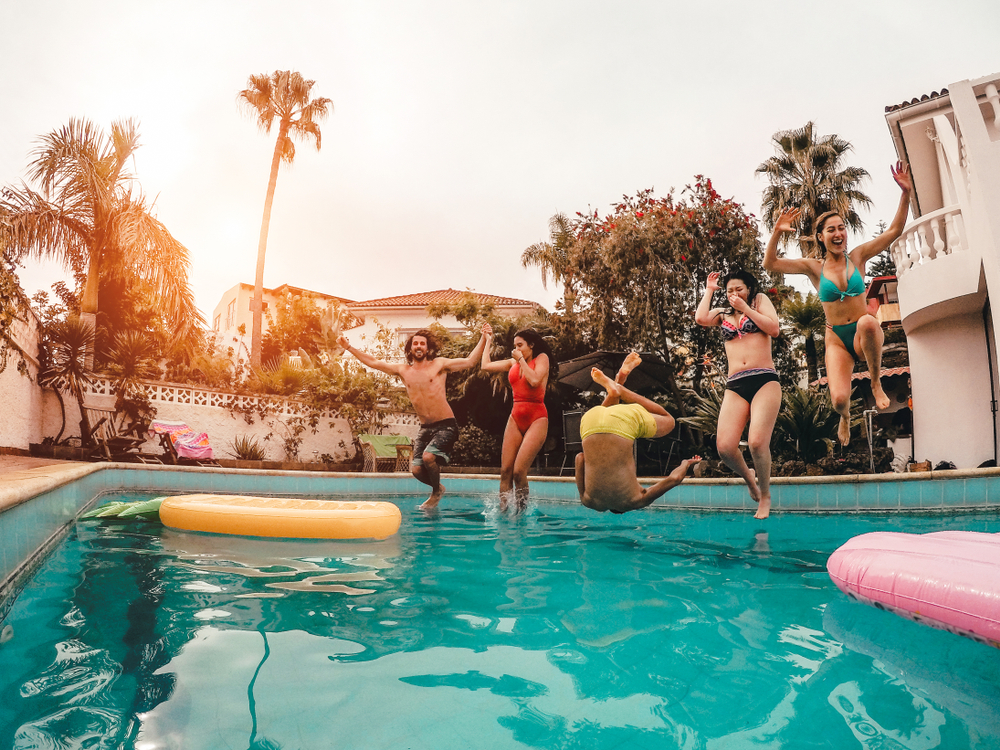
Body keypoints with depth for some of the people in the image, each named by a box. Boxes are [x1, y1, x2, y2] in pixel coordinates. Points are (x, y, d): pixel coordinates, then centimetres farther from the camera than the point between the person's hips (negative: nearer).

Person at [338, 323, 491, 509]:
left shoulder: (439, 364, 0)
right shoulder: (403, 370, 10)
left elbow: (470, 361, -6)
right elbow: (373, 362, 16)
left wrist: (484, 338, -15)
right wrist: (349, 347, 15)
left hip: (446, 426, -4)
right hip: (425, 428, 5)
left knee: (428, 456, -25)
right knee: (416, 469, -5)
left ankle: (436, 492, 5)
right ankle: (438, 487, 28)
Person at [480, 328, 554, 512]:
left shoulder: (542, 358, 1)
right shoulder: (512, 363, 15)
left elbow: (535, 380, -17)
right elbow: (485, 366, 14)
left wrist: (522, 360, -7)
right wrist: (488, 342, 23)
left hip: (536, 419, -5)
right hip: (516, 418, 6)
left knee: (519, 471, -15)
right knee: (505, 470, -3)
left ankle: (521, 513, -3)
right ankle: (503, 511, 0)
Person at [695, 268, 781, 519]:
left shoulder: (760, 300, 17)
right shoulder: (722, 314, 22)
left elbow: (774, 329, 1)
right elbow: (700, 318, 0)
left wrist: (745, 308, 2)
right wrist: (709, 290, 13)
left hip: (765, 381, -2)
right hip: (735, 386, 3)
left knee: (757, 442, -19)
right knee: (724, 446, -14)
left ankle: (765, 496, 6)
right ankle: (748, 476, 19)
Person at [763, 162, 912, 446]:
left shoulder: (857, 257, 3)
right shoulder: (814, 267, 1)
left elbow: (894, 230, -1)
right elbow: (770, 263, -6)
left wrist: (906, 193, -11)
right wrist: (777, 233, -19)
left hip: (864, 335, 0)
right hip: (837, 339, 0)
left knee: (868, 322, -40)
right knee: (839, 399, -20)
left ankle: (876, 383, -13)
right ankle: (845, 417, 23)